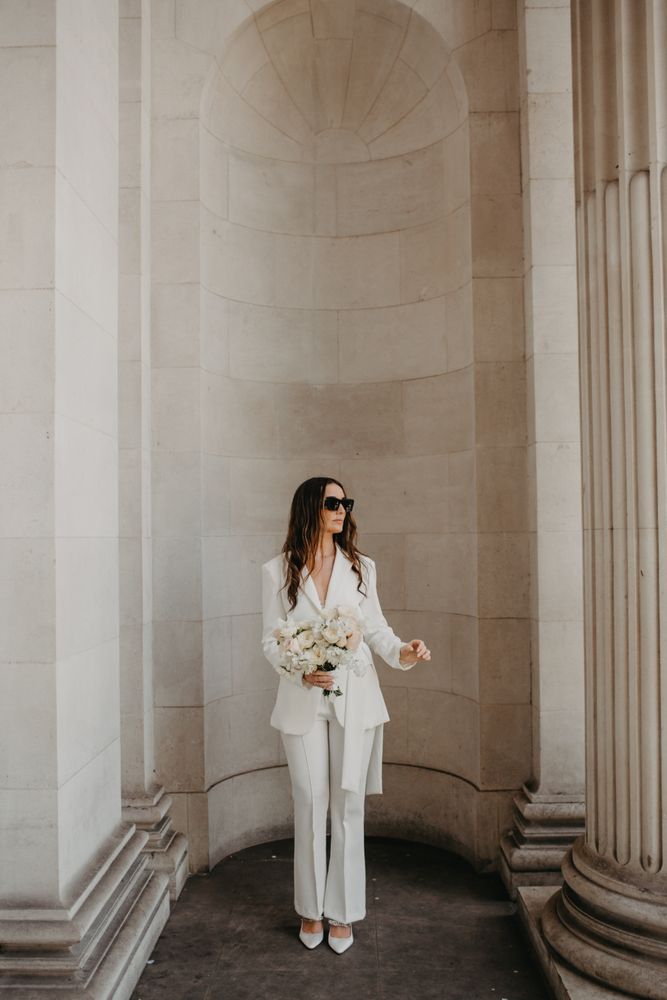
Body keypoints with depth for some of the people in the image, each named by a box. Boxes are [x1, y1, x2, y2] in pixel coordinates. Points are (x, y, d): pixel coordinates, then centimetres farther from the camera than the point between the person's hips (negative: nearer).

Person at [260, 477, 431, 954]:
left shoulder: (361, 567, 4)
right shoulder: (278, 571, -1)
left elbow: (375, 628, 7)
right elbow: (271, 639, 0)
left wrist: (402, 651, -12)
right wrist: (300, 672, -16)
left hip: (354, 698, 1)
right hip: (303, 701, -1)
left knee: (348, 803, 6)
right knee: (310, 803, 7)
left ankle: (343, 912, 22)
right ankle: (311, 909, 26)